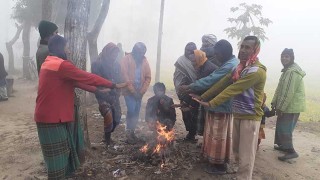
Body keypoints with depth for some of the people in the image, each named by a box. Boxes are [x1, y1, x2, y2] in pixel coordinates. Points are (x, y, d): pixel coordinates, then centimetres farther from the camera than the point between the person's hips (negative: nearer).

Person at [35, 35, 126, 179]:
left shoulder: (50, 64, 15)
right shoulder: (61, 65, -18)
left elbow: (75, 81, 15)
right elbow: (88, 78, -17)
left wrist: (98, 91, 14)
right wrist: (114, 85, -8)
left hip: (50, 116, 10)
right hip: (53, 118, -10)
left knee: (62, 154, 20)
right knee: (58, 158, 1)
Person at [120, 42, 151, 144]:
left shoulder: (144, 61, 7)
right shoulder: (126, 59, -7)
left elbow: (148, 77, 5)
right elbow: (124, 76, -13)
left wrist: (142, 91, -4)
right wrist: (133, 91, -14)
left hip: (139, 92, 5)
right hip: (129, 91, -5)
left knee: (136, 112, 7)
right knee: (131, 110, -13)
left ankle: (131, 132, 20)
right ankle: (129, 132, 2)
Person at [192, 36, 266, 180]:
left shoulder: (257, 71, -18)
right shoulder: (240, 67, 10)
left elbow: (232, 89, -23)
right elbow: (222, 83, 6)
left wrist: (211, 103, -25)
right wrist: (203, 97, 2)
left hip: (250, 117, -8)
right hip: (238, 115, 8)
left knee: (245, 157, 1)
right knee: (237, 152, 18)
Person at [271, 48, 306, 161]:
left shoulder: (293, 71, -20)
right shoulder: (287, 70, 14)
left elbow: (289, 92, -24)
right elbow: (280, 88, 15)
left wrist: (281, 107, -20)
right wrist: (274, 102, 11)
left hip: (291, 106, -10)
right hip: (288, 105, 10)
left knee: (284, 128, -6)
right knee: (281, 126, 18)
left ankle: (291, 151, 3)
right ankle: (283, 145, 33)